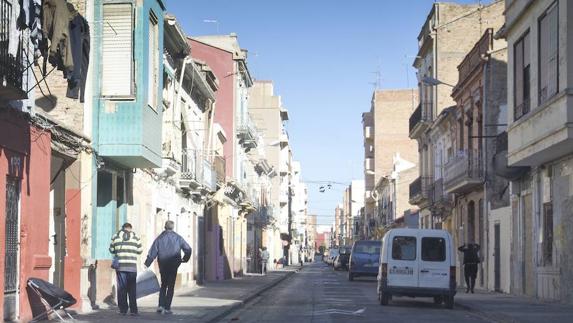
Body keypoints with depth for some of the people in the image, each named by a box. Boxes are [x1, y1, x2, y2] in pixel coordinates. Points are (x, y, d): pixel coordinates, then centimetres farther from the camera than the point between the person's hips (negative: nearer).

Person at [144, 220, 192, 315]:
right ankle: (167, 308, -1)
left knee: (163, 285, 16)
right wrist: (185, 259, 13)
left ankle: (161, 305, 3)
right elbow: (188, 249, 0)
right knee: (170, 286, 3)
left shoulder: (160, 238, 2)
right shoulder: (178, 238, 0)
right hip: (173, 266, -2)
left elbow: (152, 252, -4)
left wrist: (147, 263, -2)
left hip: (162, 265, 2)